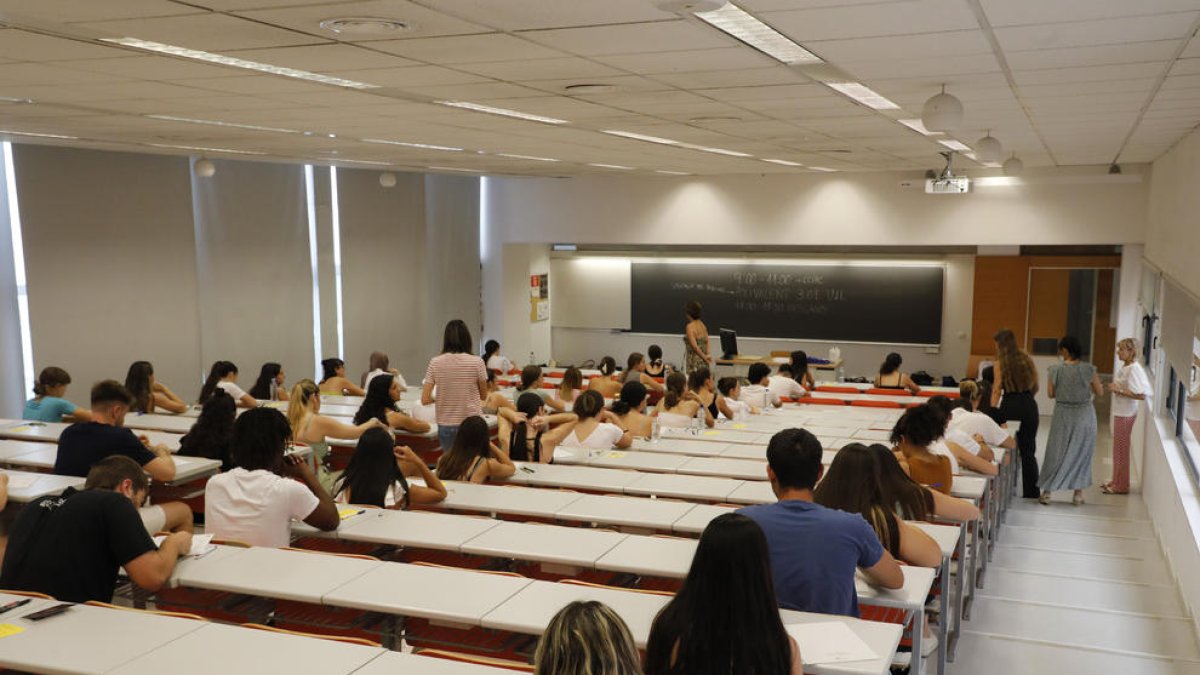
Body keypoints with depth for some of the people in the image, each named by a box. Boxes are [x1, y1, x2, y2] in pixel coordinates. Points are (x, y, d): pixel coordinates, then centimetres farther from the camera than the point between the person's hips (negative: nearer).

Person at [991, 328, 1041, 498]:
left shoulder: (1000, 363, -5)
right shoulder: (1027, 360, 7)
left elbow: (997, 390, -10)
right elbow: (1035, 387, 12)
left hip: (1010, 406, -4)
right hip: (1029, 406, 4)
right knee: (1028, 451, 9)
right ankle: (1031, 492, 10)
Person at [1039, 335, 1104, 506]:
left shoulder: (1055, 369, -10)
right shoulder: (1088, 369, -10)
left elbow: (1050, 394, -3)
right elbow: (1099, 392, -1)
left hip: (1062, 414, 0)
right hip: (1084, 415, 0)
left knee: (1056, 451, 10)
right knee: (1081, 453, 13)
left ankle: (1047, 492, 11)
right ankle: (1078, 493, 17)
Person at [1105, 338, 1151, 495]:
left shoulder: (1134, 369, -21)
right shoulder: (1125, 367, 5)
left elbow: (1141, 395, -27)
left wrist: (1119, 390, -24)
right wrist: (1115, 387, 1)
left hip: (1126, 414, -9)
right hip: (1120, 412, 9)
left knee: (1121, 449, 2)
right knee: (1119, 448, 18)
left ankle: (1121, 486, 13)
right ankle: (1116, 481, 29)